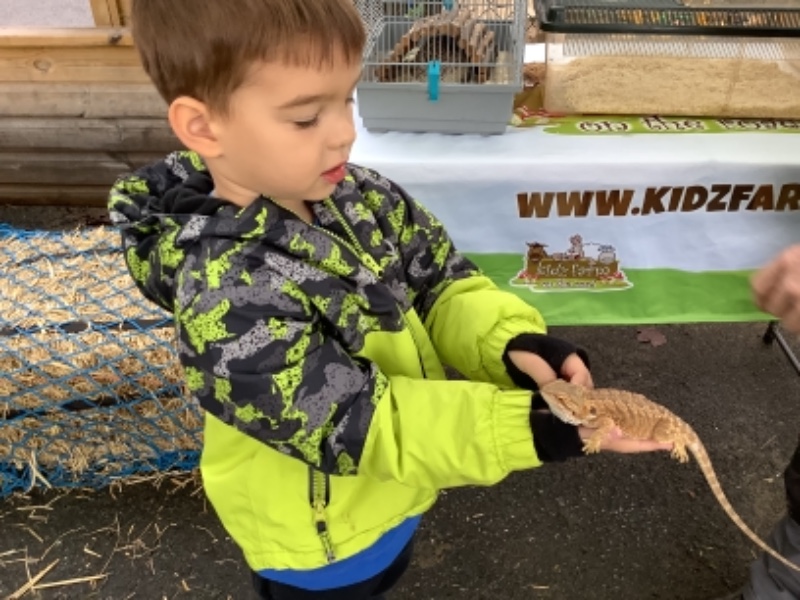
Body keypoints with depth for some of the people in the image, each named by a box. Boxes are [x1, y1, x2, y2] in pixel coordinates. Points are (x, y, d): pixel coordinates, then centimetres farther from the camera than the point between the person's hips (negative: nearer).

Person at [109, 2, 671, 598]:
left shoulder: (358, 196, -14)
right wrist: (528, 428, -38)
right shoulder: (229, 300, -35)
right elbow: (355, 426, -32)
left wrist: (510, 340, -27)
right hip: (320, 540, -6)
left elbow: (443, 283, -7)